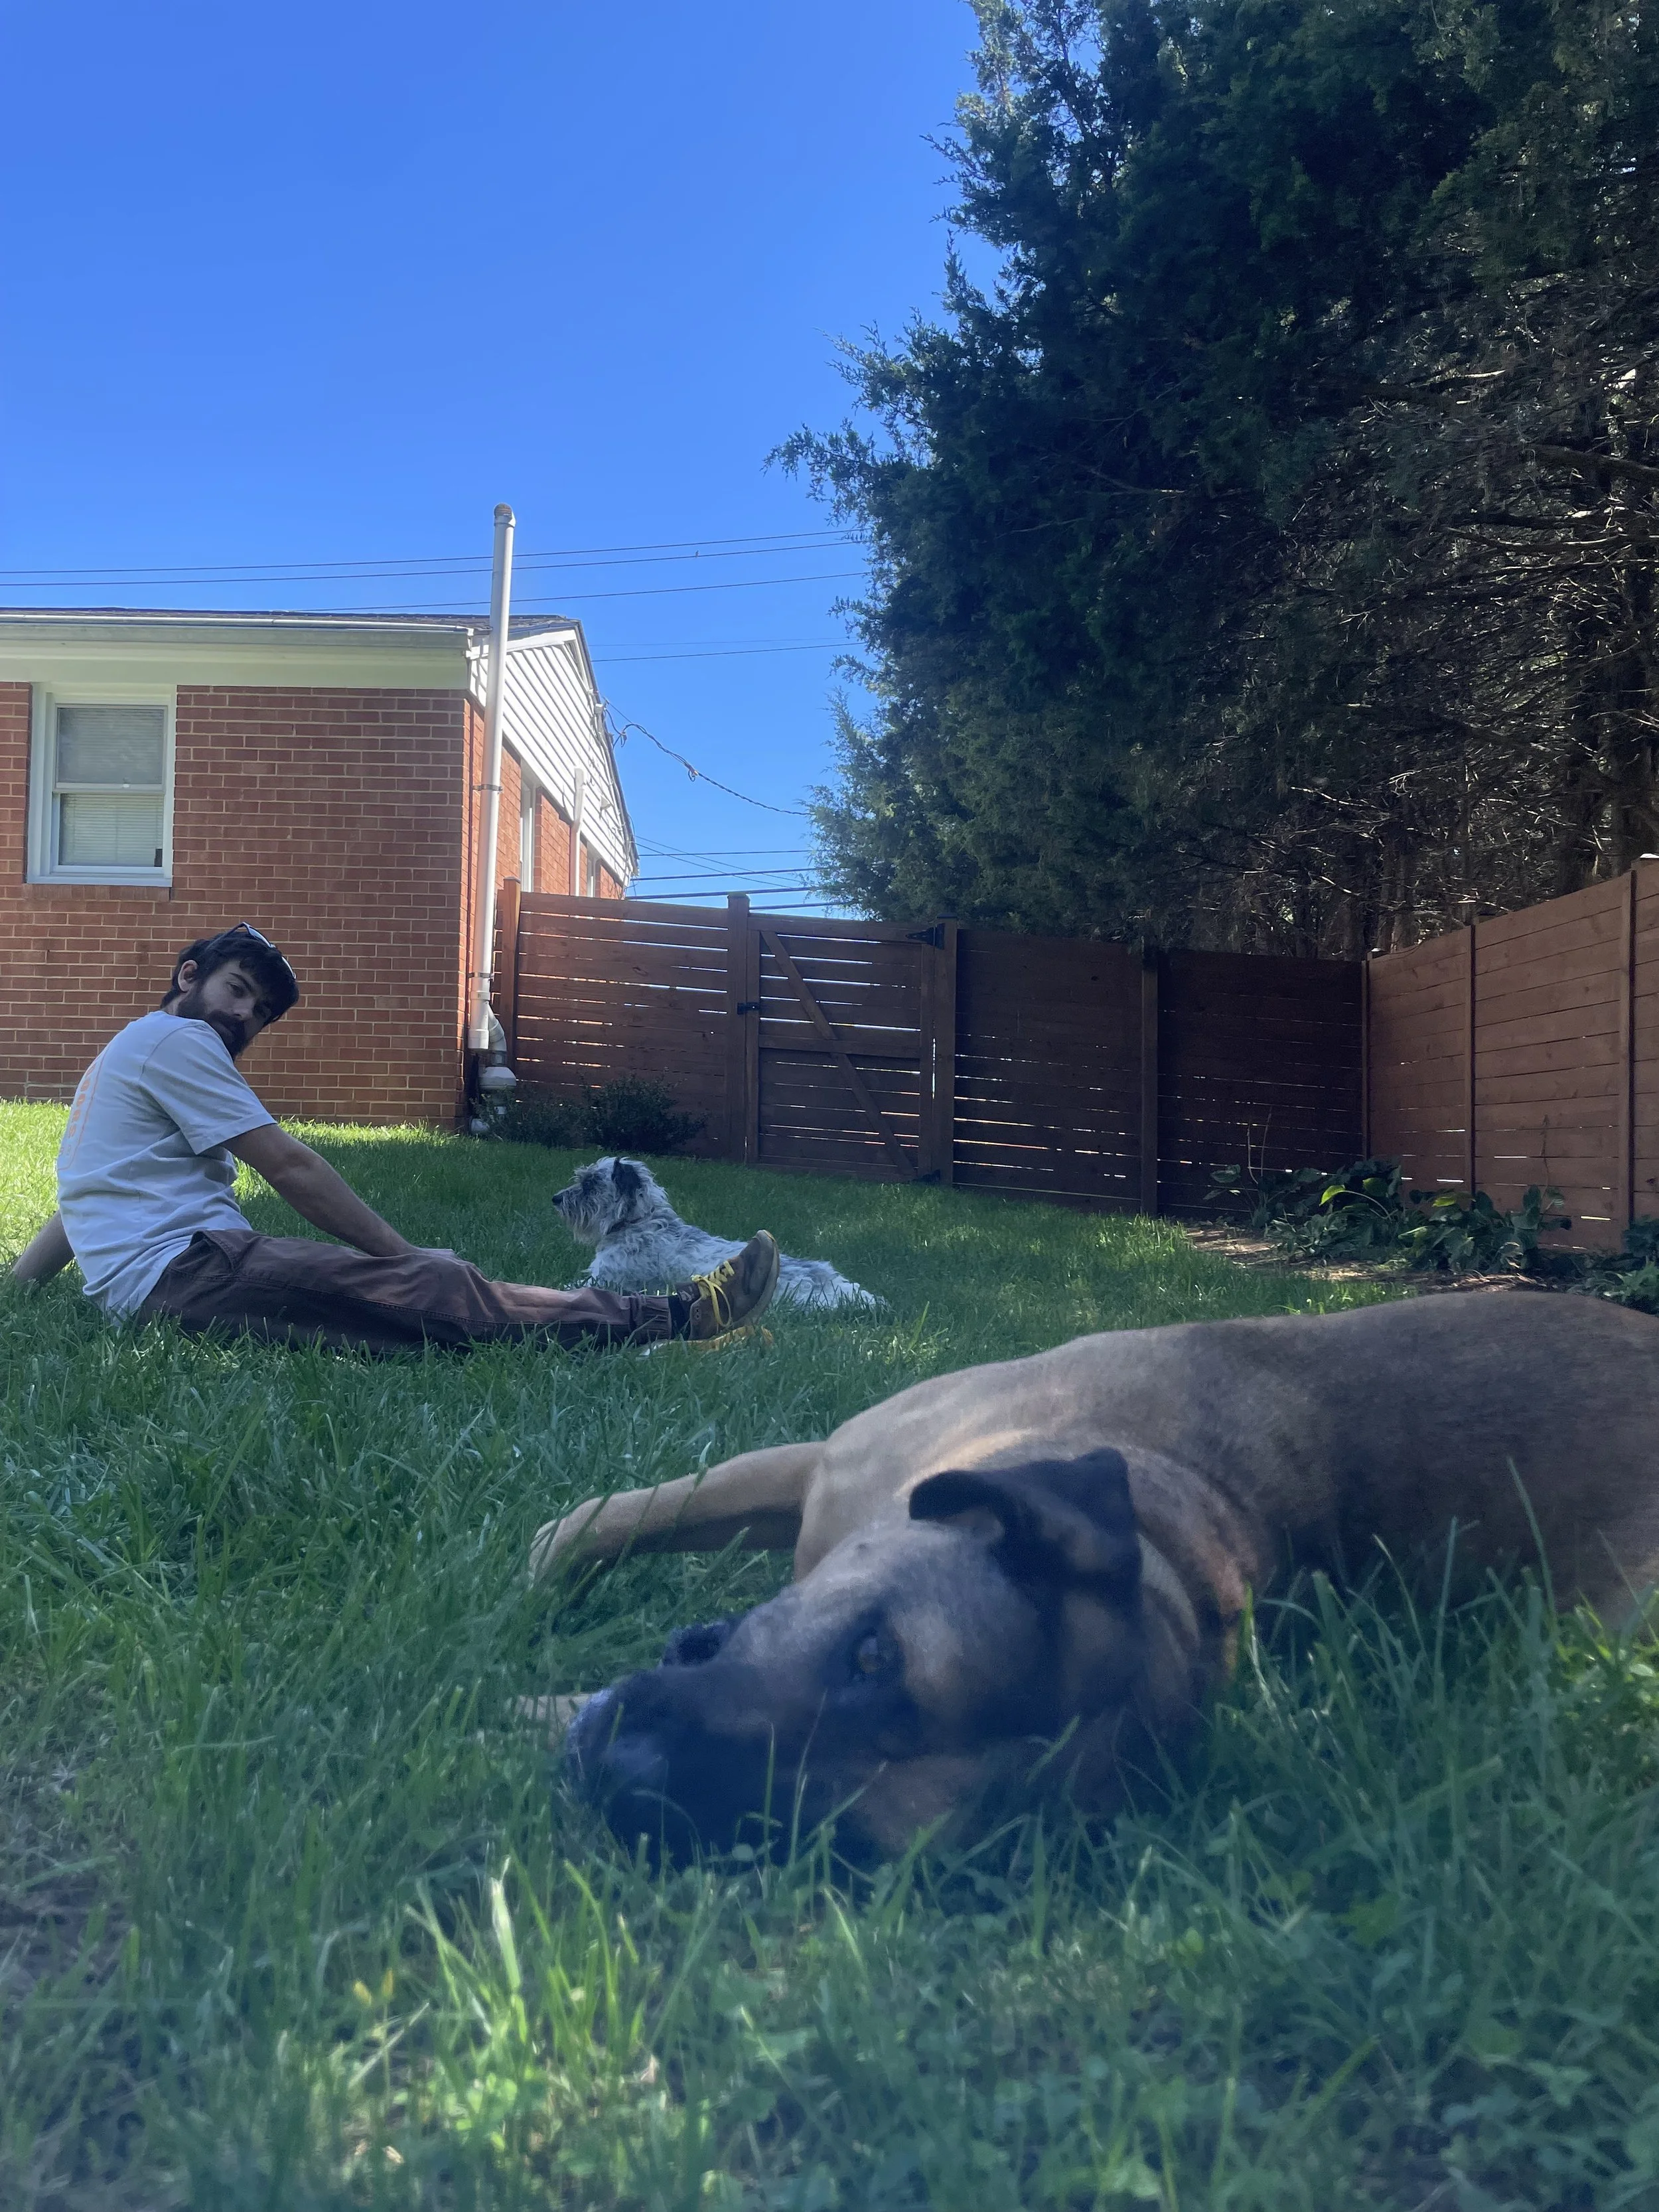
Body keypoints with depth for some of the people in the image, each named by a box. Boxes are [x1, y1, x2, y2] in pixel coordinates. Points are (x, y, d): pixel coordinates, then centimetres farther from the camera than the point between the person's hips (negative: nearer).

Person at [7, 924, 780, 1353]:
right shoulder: (175, 1038, -4)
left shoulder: (132, 1053, 29)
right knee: (437, 1290, -20)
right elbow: (289, 1165, -10)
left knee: (439, 1280, -3)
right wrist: (406, 1255, -7)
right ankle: (670, 1319, -26)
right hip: (184, 1267, -10)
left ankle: (657, 1323, -12)